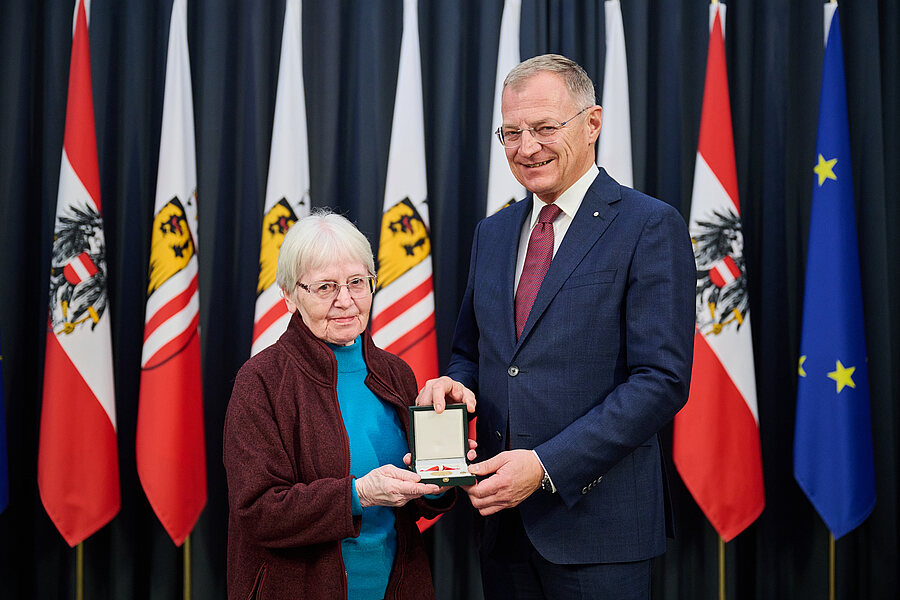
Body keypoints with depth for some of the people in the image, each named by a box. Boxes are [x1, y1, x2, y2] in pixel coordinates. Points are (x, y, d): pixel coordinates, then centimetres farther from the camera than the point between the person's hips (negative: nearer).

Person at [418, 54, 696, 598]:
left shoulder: (651, 226, -8)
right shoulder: (493, 233, 13)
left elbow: (662, 380, -14)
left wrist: (546, 465, -19)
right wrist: (454, 384, -3)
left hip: (596, 519, -5)